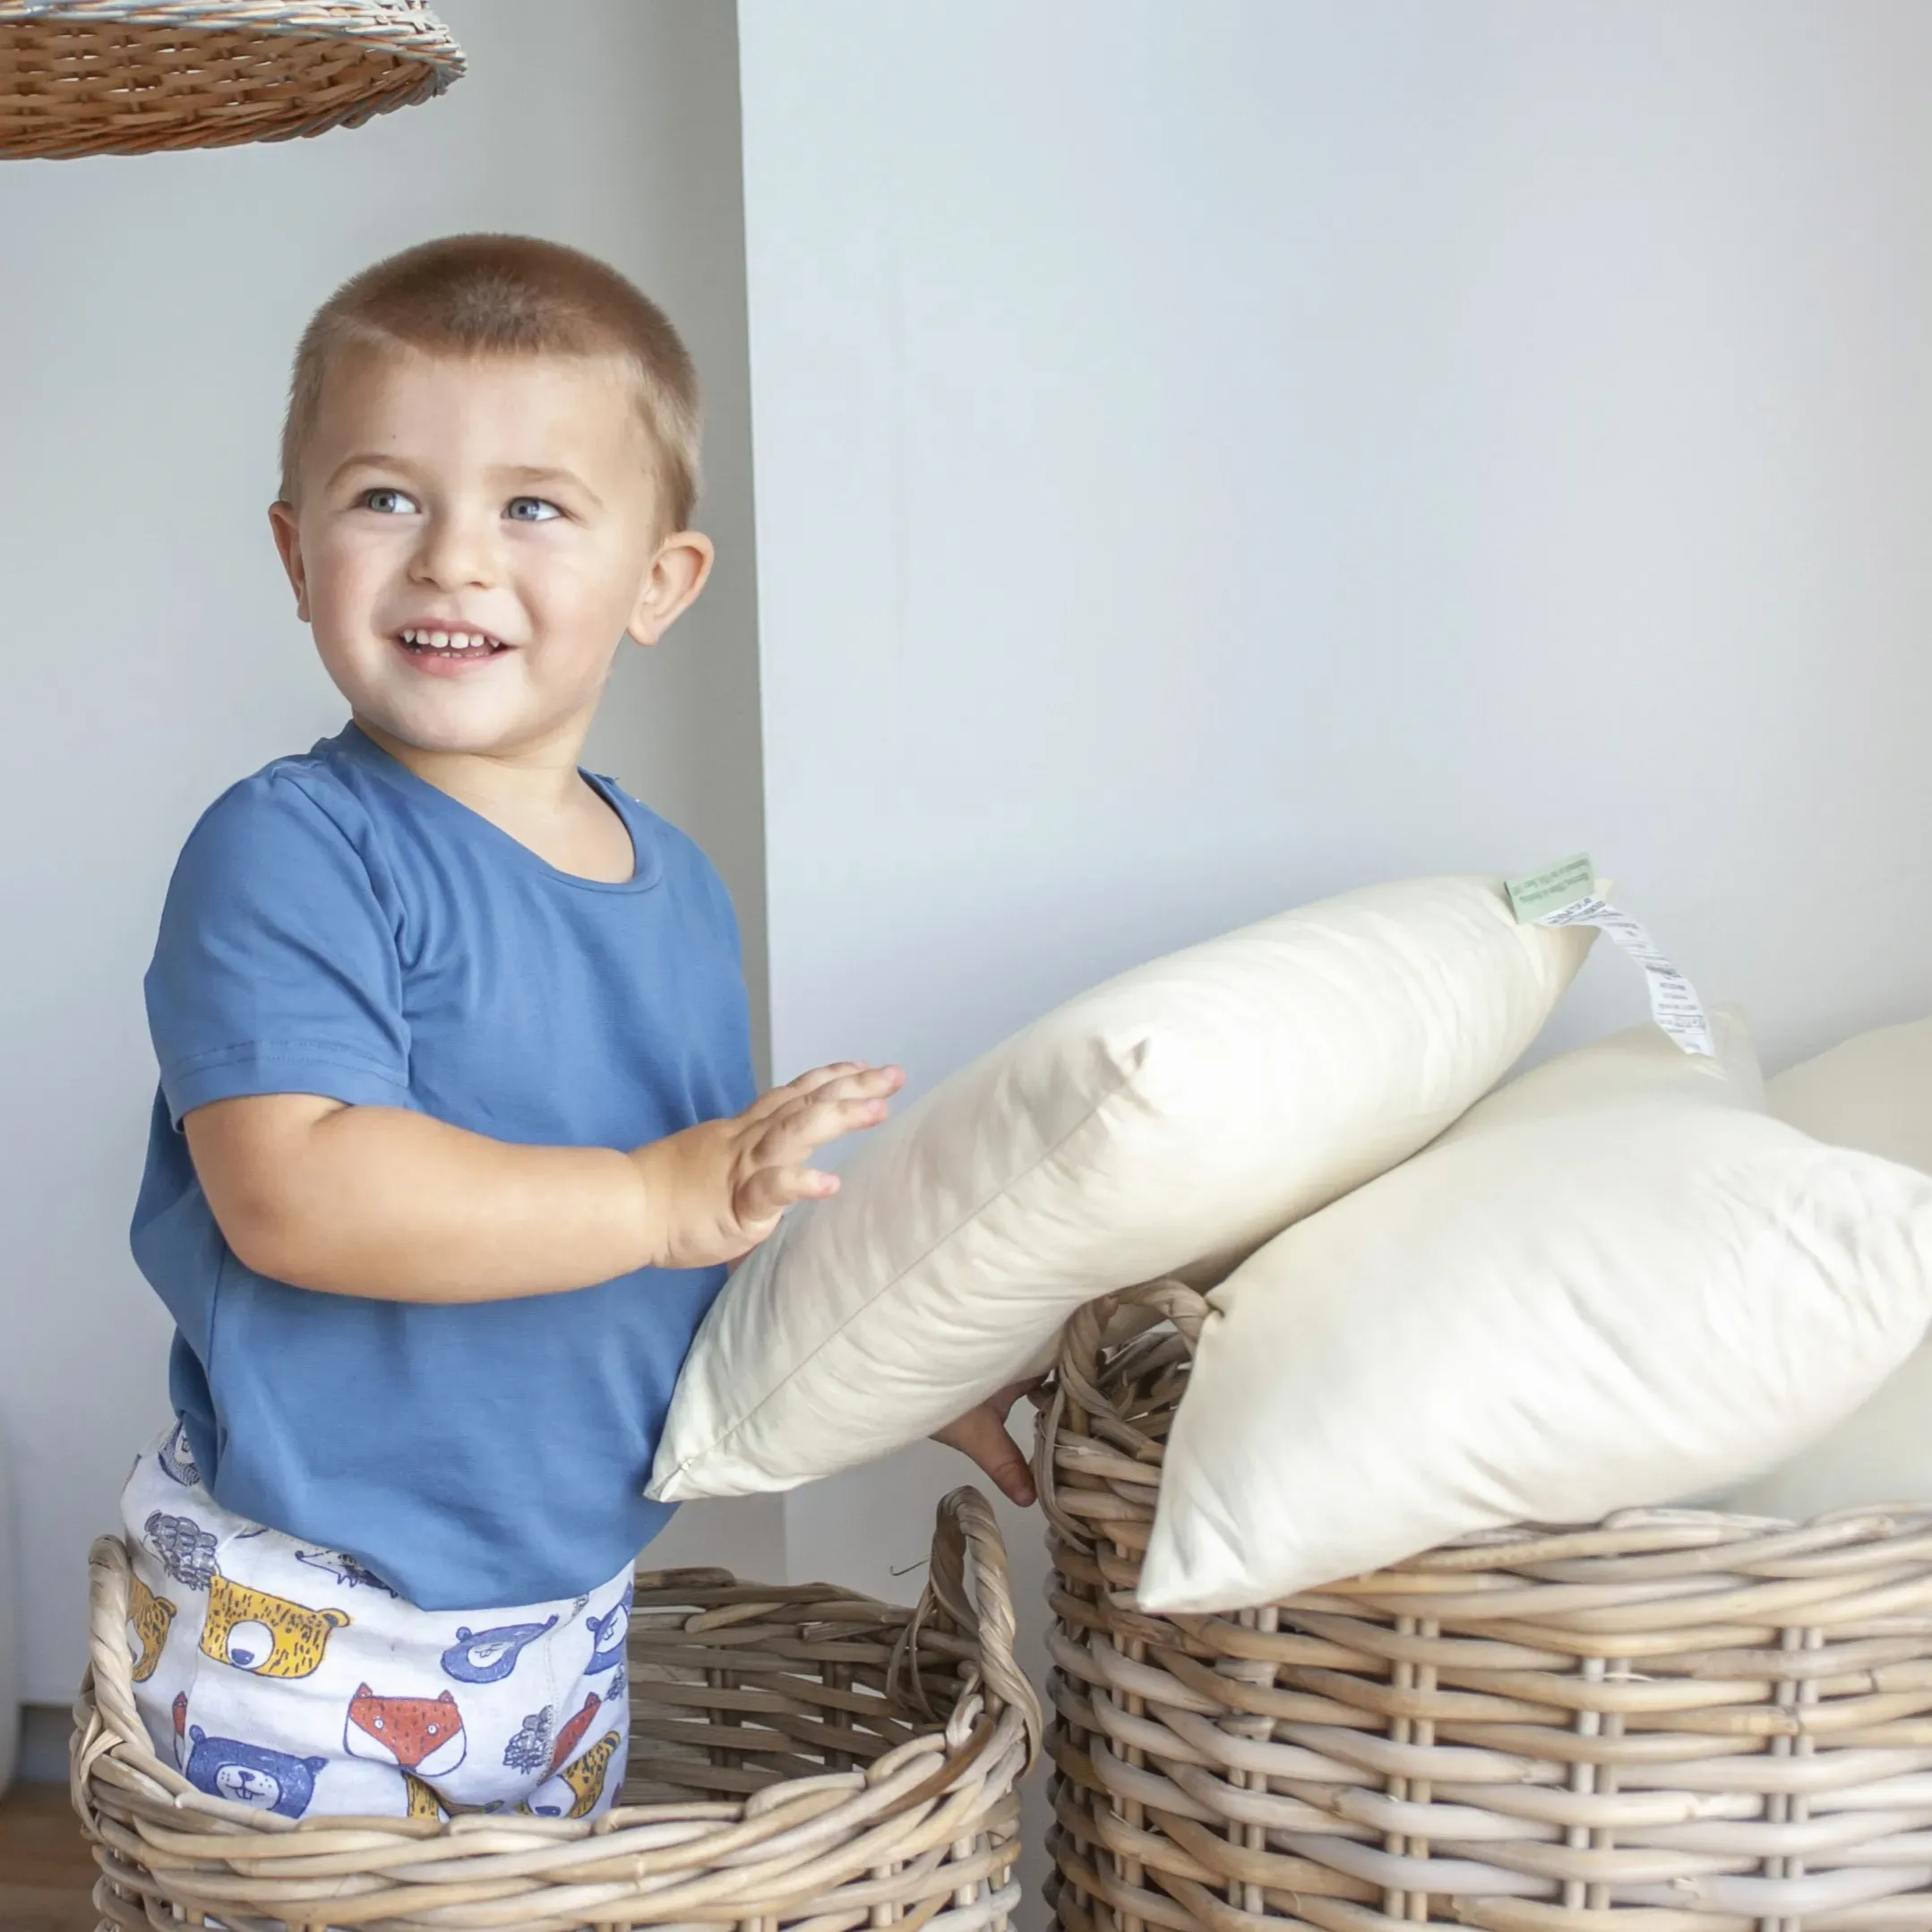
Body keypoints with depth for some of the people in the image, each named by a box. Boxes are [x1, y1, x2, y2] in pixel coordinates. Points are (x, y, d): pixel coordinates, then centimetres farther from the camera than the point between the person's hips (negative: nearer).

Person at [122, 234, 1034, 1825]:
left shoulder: (677, 888, 6)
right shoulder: (290, 852, -18)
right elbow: (292, 1191, -30)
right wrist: (660, 1196, -32)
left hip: (569, 1607, 7)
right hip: (307, 1627, -7)